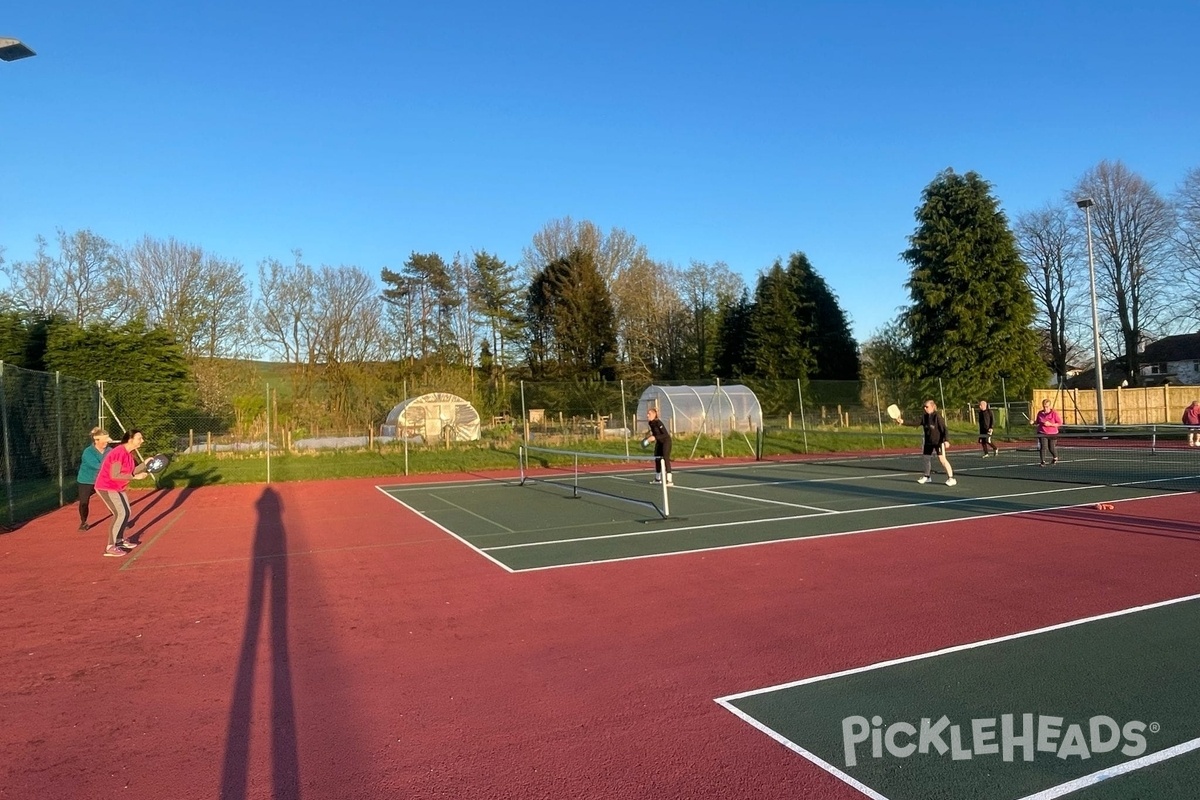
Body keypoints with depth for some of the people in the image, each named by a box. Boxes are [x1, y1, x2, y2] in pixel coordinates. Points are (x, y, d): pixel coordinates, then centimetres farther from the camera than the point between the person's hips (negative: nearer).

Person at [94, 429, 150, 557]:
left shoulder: (128, 453, 4)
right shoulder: (120, 453, -26)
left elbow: (131, 471, 7)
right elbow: (114, 475, -28)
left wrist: (145, 464, -2)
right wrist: (135, 477, -26)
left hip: (117, 488, 10)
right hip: (106, 487, -10)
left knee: (126, 512, 18)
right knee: (120, 514, -16)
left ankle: (120, 540, 35)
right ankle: (110, 548, -12)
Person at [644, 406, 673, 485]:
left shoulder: (658, 423, -28)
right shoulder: (650, 423, -5)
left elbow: (666, 434, -31)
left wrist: (655, 437, -36)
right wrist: (650, 436, -2)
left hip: (666, 441, -9)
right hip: (659, 442, 9)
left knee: (666, 458, -19)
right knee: (657, 459, 15)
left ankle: (670, 481, -21)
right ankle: (658, 478, 32)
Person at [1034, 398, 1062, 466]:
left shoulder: (1054, 413, -9)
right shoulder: (1040, 413, 2)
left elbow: (1060, 423, -10)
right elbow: (1037, 423, 15)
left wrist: (1050, 424, -21)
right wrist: (1034, 423, -7)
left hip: (1052, 434, -2)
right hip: (1042, 433, 2)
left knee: (1051, 448, 7)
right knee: (1043, 447, -13)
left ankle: (1055, 457, 38)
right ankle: (1042, 461, -6)